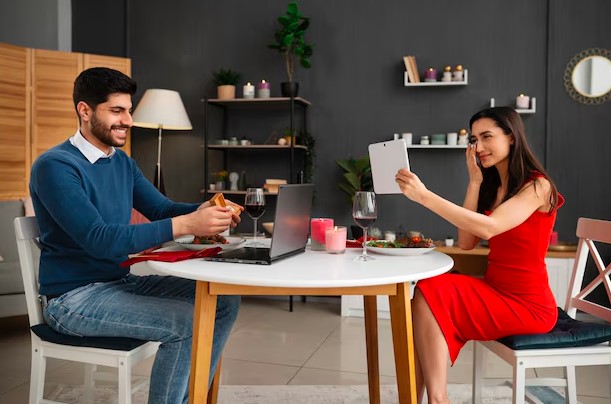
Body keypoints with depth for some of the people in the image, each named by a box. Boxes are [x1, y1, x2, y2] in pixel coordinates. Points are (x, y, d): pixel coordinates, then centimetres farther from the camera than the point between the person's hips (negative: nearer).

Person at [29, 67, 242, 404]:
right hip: (74, 298, -8)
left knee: (224, 301, 0)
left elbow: (162, 208, 7)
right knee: (187, 320, -26)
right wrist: (185, 225, -36)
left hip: (120, 282, 8)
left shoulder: (121, 161, 9)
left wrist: (203, 210, -16)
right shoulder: (55, 166, -18)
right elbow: (99, 240, -28)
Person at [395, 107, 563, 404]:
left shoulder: (537, 186, -11)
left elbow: (488, 227, -27)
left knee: (430, 297, -23)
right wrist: (475, 181, 0)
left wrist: (424, 196, -33)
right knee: (426, 297, -19)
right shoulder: (492, 186, 13)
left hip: (527, 303, -7)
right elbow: (466, 243, 3)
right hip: (495, 292, 7)